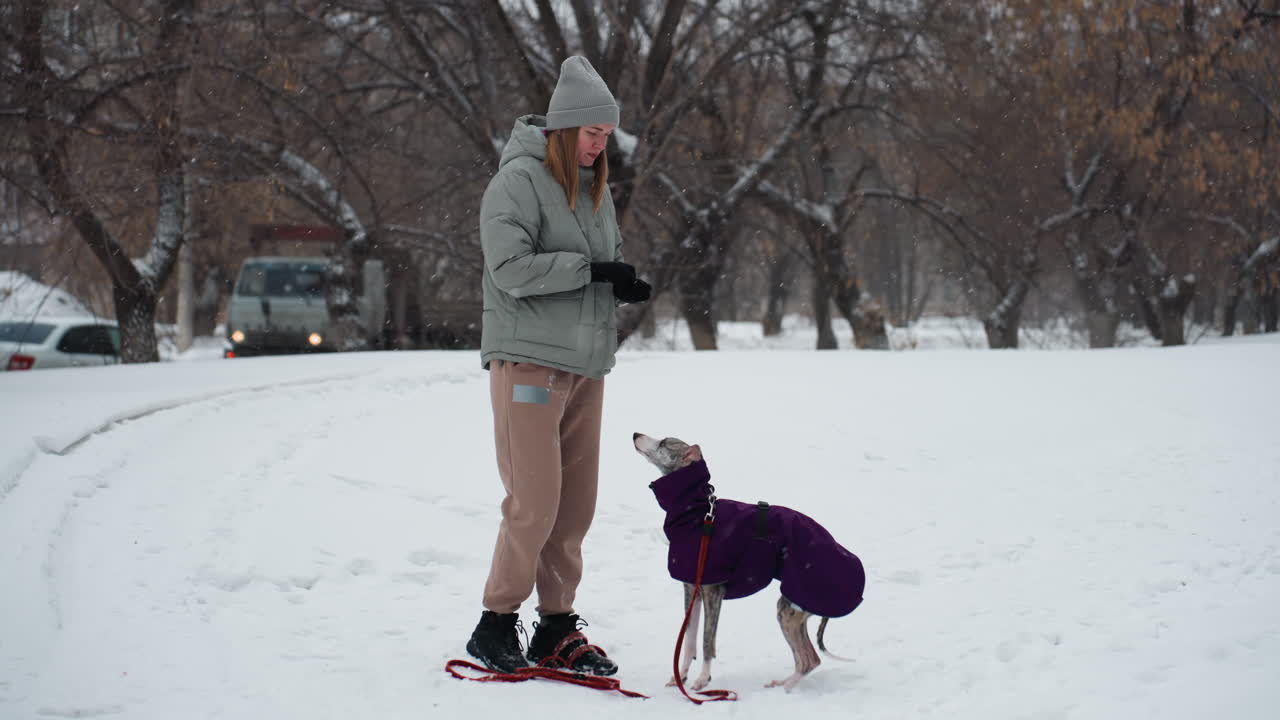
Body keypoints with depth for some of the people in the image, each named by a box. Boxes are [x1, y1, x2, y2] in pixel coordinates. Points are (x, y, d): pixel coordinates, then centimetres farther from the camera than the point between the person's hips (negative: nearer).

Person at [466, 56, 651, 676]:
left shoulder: (596, 186, 14)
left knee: (575, 505, 8)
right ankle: (496, 625, 5)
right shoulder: (519, 180, -9)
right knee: (534, 503, -8)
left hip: (585, 366, 7)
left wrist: (627, 285, 1)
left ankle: (557, 628, 17)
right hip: (529, 362, -7)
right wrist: (589, 269, -18)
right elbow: (510, 268, -18)